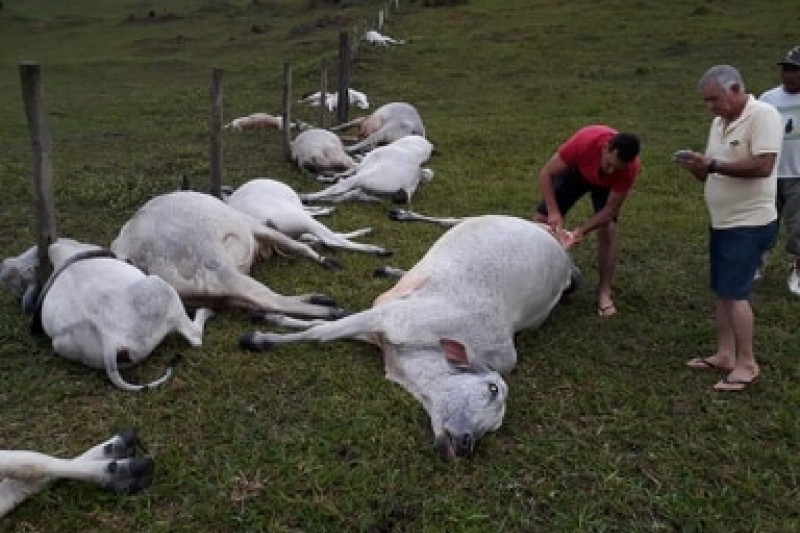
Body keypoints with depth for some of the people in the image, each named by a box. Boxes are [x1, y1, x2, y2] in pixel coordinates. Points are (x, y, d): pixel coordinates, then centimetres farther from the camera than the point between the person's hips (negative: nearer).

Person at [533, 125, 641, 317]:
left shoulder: (630, 167, -38)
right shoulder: (584, 141, -43)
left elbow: (610, 209, -29)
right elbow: (546, 174, -32)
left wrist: (581, 230, -42)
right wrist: (553, 212, -41)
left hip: (606, 184, 0)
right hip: (576, 170, 1)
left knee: (607, 230, -19)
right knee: (540, 220, -5)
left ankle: (604, 293, -7)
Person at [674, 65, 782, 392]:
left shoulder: (763, 116, -16)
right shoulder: (719, 123, 11)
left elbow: (763, 166, -27)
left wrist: (712, 164, -24)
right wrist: (696, 168, -7)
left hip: (750, 224, -9)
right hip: (721, 222, 9)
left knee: (735, 293, -8)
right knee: (722, 292, 12)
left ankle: (747, 363, 3)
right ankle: (725, 355, 21)